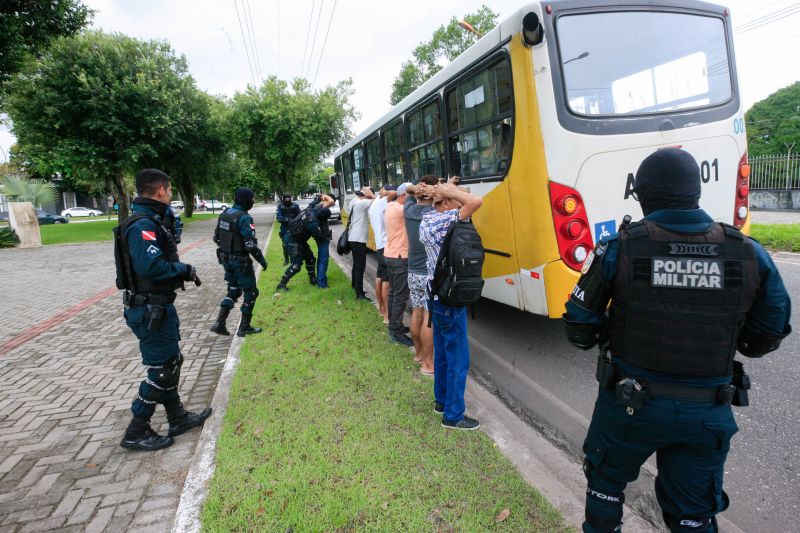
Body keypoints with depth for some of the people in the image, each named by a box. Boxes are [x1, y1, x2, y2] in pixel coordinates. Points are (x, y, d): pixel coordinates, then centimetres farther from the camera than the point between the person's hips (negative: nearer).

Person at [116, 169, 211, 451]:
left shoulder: (149, 222, 11)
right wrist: (185, 269, -17)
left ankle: (178, 418, 34)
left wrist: (182, 271, 0)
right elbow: (151, 266, -32)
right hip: (151, 309, -10)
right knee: (161, 369, 2)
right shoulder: (143, 225, -21)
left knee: (171, 362, 20)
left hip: (157, 306, 10)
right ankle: (136, 432, 16)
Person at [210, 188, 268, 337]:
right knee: (250, 292, 8)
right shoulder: (244, 218, -21)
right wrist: (262, 259, -13)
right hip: (241, 261, -8)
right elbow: (251, 244, -24)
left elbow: (217, 237, 12)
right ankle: (244, 327, 14)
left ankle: (220, 323, 12)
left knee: (233, 290, 20)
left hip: (226, 259, 8)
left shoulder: (224, 214, 4)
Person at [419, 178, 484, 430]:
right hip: (450, 299, -10)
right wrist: (447, 191, -17)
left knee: (442, 352, 21)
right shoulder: (442, 221, -22)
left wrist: (443, 190, 7)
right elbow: (477, 201, -31)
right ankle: (453, 415, 14)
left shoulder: (427, 220, 6)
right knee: (458, 359, 2)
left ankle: (441, 400, 36)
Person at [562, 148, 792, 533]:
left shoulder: (619, 248, -16)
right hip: (707, 412, 2)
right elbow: (766, 338, 2)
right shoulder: (749, 255, -9)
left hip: (629, 403, -2)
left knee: (605, 484, 25)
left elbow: (580, 328, -11)